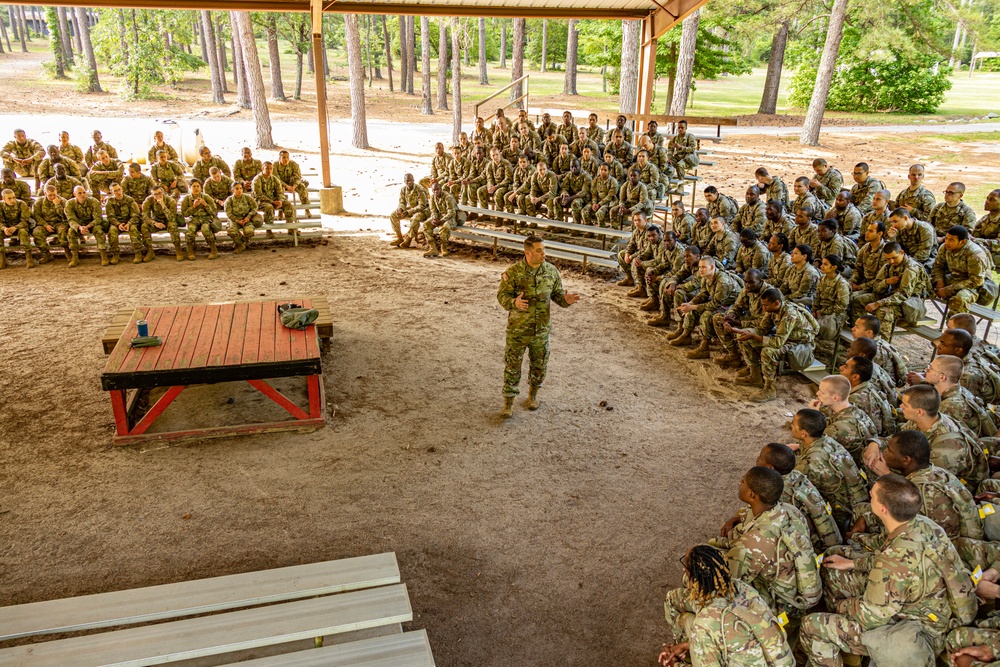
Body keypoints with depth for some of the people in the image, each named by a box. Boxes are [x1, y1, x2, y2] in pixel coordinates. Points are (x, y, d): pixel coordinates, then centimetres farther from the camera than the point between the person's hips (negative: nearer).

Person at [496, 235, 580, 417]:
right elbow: (502, 295, -10)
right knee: (512, 366, 6)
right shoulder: (513, 272, -13)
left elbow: (557, 293, 5)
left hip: (542, 329, 3)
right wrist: (514, 303, -32)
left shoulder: (551, 271, -3)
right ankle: (509, 401, 21)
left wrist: (566, 300, -19)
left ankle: (533, 393, 41)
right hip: (518, 329, -3)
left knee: (539, 365, 17)